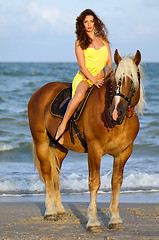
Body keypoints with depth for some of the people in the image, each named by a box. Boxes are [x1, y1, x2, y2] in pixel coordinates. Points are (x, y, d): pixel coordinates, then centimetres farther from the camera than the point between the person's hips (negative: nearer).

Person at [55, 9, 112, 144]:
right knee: (80, 94, -38)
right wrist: (95, 81, -20)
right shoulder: (80, 42, 1)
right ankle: (62, 126, -30)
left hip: (100, 79, 5)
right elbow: (82, 66, -7)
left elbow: (109, 63, 11)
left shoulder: (103, 39, 14)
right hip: (84, 78, -5)